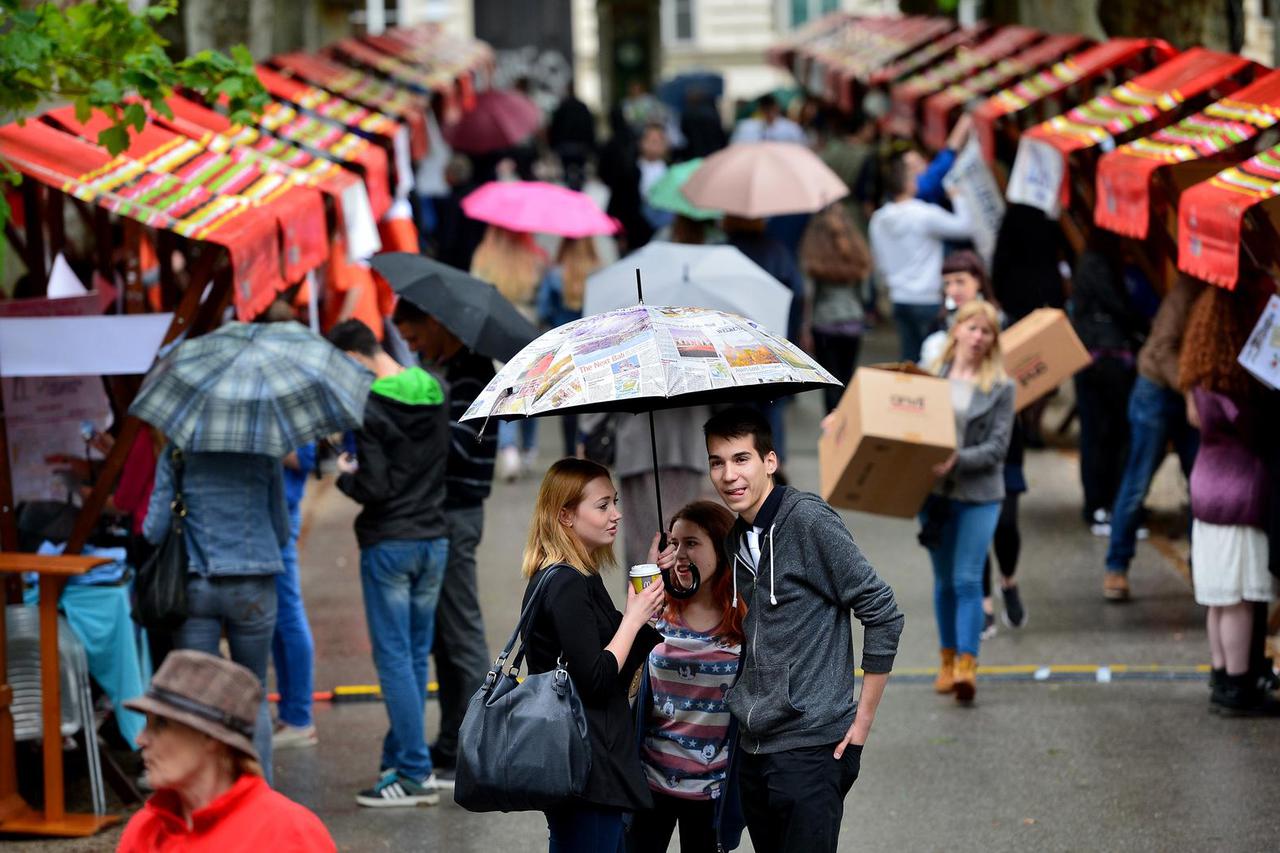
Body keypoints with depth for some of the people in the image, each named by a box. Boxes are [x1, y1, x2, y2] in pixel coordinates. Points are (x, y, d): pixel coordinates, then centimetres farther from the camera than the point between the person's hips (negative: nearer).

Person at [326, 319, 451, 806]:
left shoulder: (370, 408, -15)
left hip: (388, 545, -7)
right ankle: (398, 759, 21)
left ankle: (416, 774, -5)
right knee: (416, 656, 14)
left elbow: (374, 488, -18)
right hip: (434, 540, 7)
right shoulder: (432, 392, 7)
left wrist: (345, 474, 2)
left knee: (394, 659, -3)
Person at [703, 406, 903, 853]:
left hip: (811, 747, -8)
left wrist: (862, 721, -10)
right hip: (754, 745, 8)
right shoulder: (736, 540, 13)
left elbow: (884, 614, -12)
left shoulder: (809, 520, -11)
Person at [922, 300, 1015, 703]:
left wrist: (958, 460, -21)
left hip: (979, 494, -3)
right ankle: (948, 659, 25)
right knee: (944, 580, 12)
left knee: (967, 580, -11)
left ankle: (967, 665, -12)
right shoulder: (932, 376, 4)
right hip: (935, 491, 3)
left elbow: (997, 447, -7)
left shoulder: (1001, 387, -2)